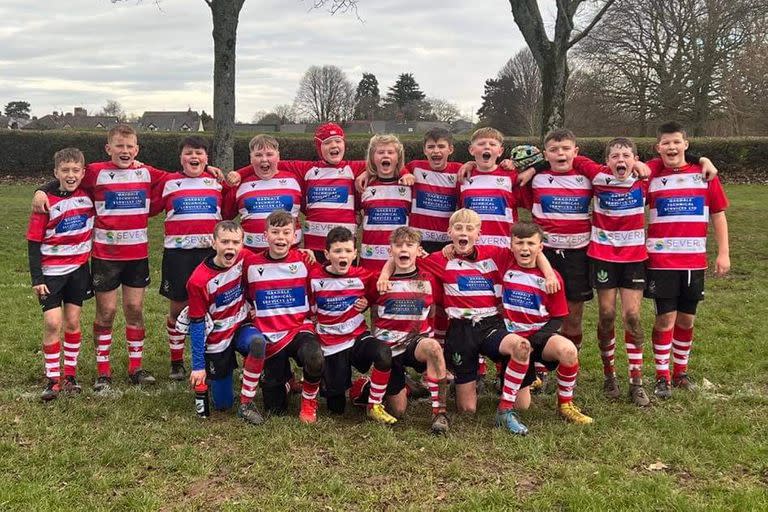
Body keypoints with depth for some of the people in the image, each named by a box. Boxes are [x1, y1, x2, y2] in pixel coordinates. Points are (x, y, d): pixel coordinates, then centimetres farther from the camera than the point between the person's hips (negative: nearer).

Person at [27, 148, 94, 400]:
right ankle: (52, 379, 3)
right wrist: (37, 278, -10)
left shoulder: (87, 195, -1)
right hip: (51, 272, -3)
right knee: (53, 322, -9)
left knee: (72, 322, 8)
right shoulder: (47, 201, -9)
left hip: (79, 268, 3)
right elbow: (34, 242, -7)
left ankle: (70, 374, 19)